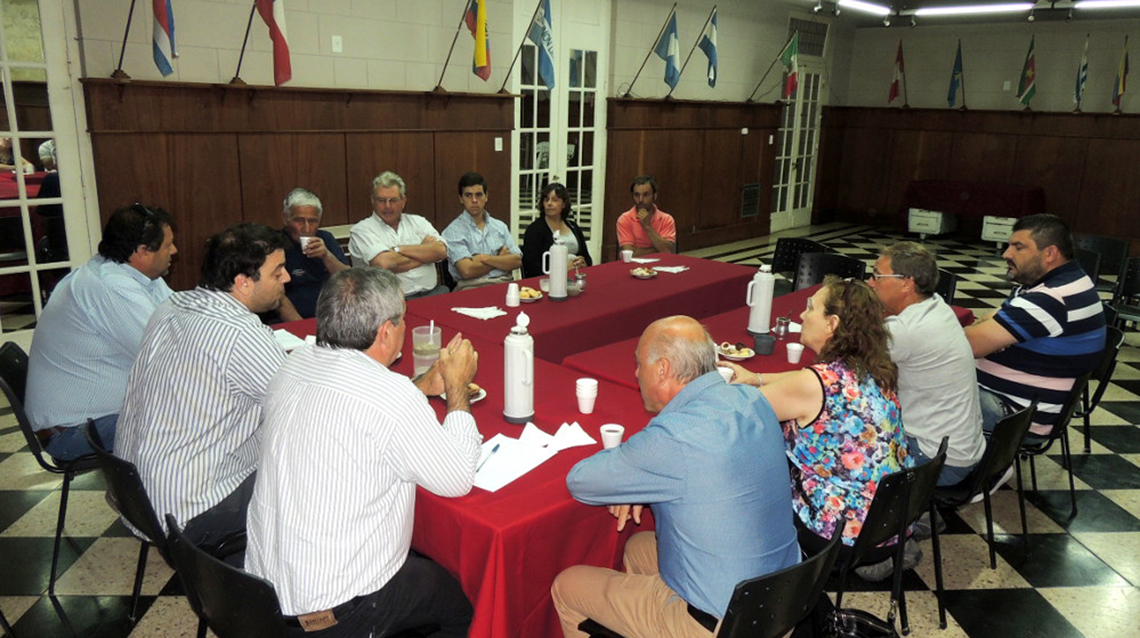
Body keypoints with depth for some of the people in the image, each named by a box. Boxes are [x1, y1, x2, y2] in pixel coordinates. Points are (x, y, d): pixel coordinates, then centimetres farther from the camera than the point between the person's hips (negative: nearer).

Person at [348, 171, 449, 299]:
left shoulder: (418, 222, 18)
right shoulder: (362, 230, 4)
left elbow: (441, 251, 1)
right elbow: (384, 264, -13)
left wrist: (399, 249, -7)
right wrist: (423, 250, 1)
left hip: (432, 293, 4)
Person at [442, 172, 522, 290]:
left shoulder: (500, 226, 17)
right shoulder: (453, 231, 2)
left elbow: (517, 261, 6)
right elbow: (467, 271, -10)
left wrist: (485, 258, -8)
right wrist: (501, 260, 2)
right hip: (472, 288, -4)